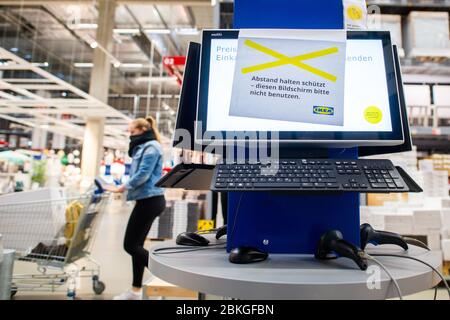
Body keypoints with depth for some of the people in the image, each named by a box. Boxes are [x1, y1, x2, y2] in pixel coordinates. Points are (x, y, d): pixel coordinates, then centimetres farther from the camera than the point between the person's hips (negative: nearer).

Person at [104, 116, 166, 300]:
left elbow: (142, 175, -17)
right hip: (148, 200, 10)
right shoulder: (144, 147, 22)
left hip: (150, 201, -10)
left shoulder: (151, 147, -9)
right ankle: (136, 291, 21)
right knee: (136, 244, 12)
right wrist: (124, 187, 4)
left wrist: (122, 188, -9)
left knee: (130, 245, -5)